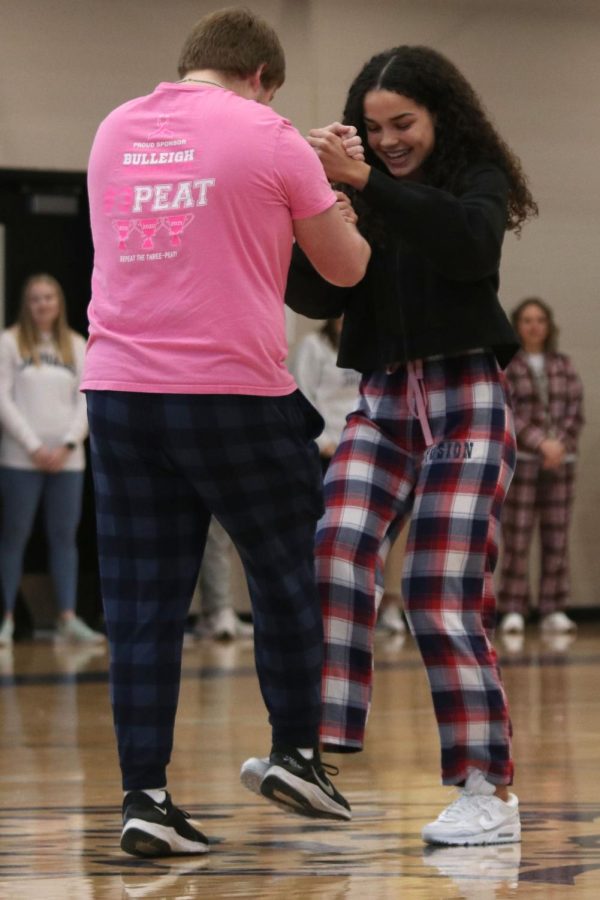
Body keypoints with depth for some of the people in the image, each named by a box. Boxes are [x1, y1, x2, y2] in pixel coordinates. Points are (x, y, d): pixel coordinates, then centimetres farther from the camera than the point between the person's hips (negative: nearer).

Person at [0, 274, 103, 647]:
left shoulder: (76, 345, 12)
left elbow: (86, 401, 8)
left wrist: (67, 445, -6)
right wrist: (34, 446, -11)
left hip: (67, 459, 3)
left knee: (65, 536, 2)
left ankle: (68, 618, 2)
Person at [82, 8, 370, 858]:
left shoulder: (114, 131, 12)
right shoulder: (269, 139, -3)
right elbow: (345, 267, 5)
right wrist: (334, 194, 25)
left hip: (119, 392, 4)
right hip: (235, 391, -4)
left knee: (142, 604, 5)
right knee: (286, 577, 15)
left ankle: (145, 795, 1)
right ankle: (296, 753, 19)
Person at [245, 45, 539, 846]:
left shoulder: (479, 179, 1)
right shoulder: (360, 200, 10)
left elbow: (469, 241, -21)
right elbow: (320, 297, 2)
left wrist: (366, 182, -28)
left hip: (465, 402, -4)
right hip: (382, 401, 4)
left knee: (442, 593, -11)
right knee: (334, 560, -18)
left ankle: (489, 790, -6)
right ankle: (317, 748, -21)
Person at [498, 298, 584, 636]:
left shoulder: (564, 365, 12)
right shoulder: (505, 366, 1)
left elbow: (576, 411, 8)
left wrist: (560, 445, -8)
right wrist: (541, 443, -15)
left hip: (561, 460, 3)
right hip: (520, 459, -3)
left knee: (557, 539, 2)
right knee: (517, 538, -6)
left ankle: (553, 609, 6)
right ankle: (513, 610, -3)